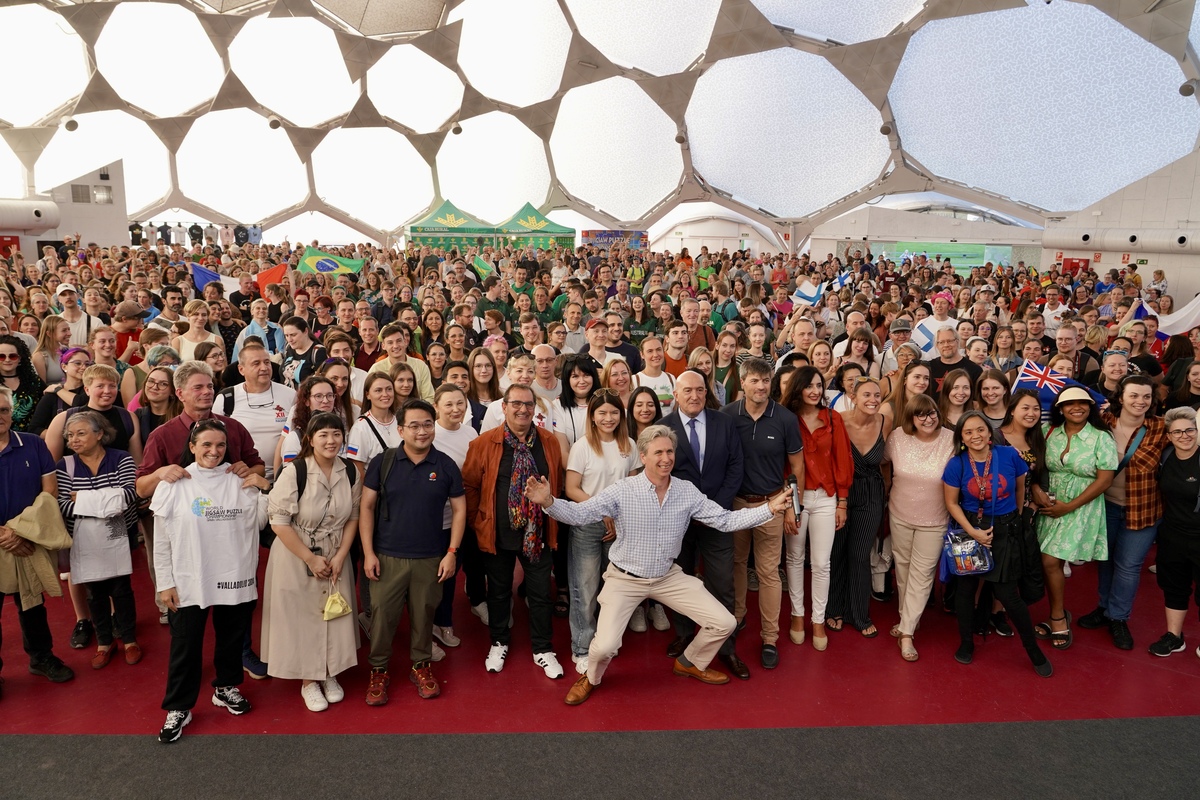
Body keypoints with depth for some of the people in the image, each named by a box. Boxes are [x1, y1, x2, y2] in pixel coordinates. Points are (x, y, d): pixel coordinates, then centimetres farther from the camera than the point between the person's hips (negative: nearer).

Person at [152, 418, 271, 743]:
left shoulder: (240, 480, -1)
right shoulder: (173, 483, -6)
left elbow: (259, 521, 4)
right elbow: (161, 541, -2)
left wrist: (265, 488, -10)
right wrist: (165, 582, -4)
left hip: (236, 578, 2)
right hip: (189, 582, -2)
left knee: (232, 638, 18)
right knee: (186, 645, 7)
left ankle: (225, 688, 40)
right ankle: (178, 708, 24)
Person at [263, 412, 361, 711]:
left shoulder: (350, 472, -5)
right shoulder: (294, 472, -18)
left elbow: (353, 517, 3)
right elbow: (279, 521, -16)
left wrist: (340, 556, -7)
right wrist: (310, 559, -15)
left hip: (335, 558, 4)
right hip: (296, 558, -4)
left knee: (334, 615, 12)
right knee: (303, 616, 6)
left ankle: (330, 675, 34)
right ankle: (308, 682, 27)